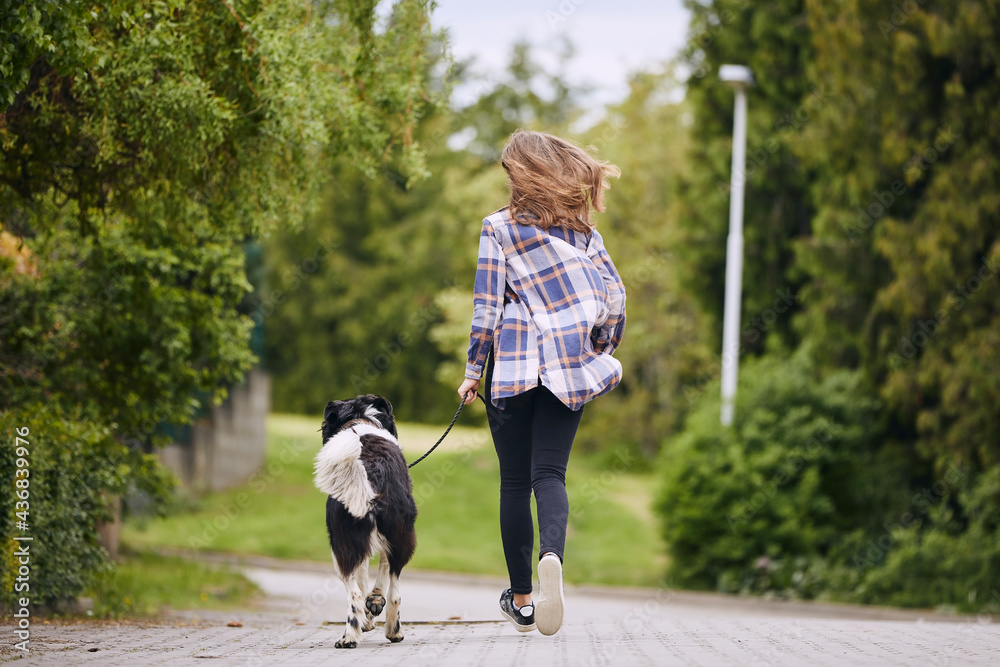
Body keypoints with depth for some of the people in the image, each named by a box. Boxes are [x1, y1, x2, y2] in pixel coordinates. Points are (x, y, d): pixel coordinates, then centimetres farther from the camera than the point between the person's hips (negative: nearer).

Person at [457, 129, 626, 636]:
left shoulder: (499, 227, -3)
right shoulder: (581, 227, 8)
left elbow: (486, 308, -5)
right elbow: (613, 291, 6)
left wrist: (472, 374, 2)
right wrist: (600, 350, 18)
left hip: (513, 365, -2)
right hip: (569, 366, 2)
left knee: (514, 481, 7)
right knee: (549, 473, 0)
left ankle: (521, 599, 13)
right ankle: (552, 554, -31)